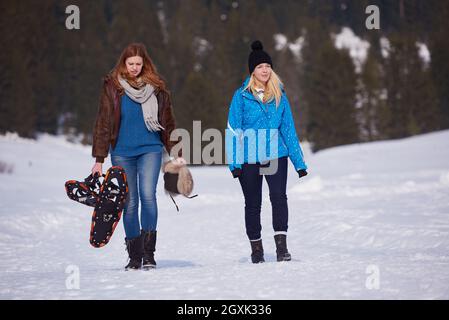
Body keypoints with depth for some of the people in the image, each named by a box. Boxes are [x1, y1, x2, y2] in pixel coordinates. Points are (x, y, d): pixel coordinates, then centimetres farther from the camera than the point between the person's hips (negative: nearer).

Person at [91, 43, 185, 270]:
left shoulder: (155, 87, 5)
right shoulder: (112, 87, 1)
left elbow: (167, 121, 11)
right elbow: (103, 123, 1)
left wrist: (176, 154, 9)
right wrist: (99, 159, -3)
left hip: (150, 149, 0)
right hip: (122, 153, 0)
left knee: (148, 194, -17)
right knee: (130, 203, 2)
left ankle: (149, 253, -12)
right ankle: (134, 256, 11)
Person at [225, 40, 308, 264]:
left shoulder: (279, 95, 7)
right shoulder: (241, 96, -1)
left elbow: (288, 128, 11)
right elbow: (233, 130, -1)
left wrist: (299, 161, 9)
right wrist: (234, 162, -8)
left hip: (276, 155, 1)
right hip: (249, 158, -1)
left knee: (279, 197, -17)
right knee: (253, 203, 7)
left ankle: (281, 246, -20)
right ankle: (256, 248, 21)